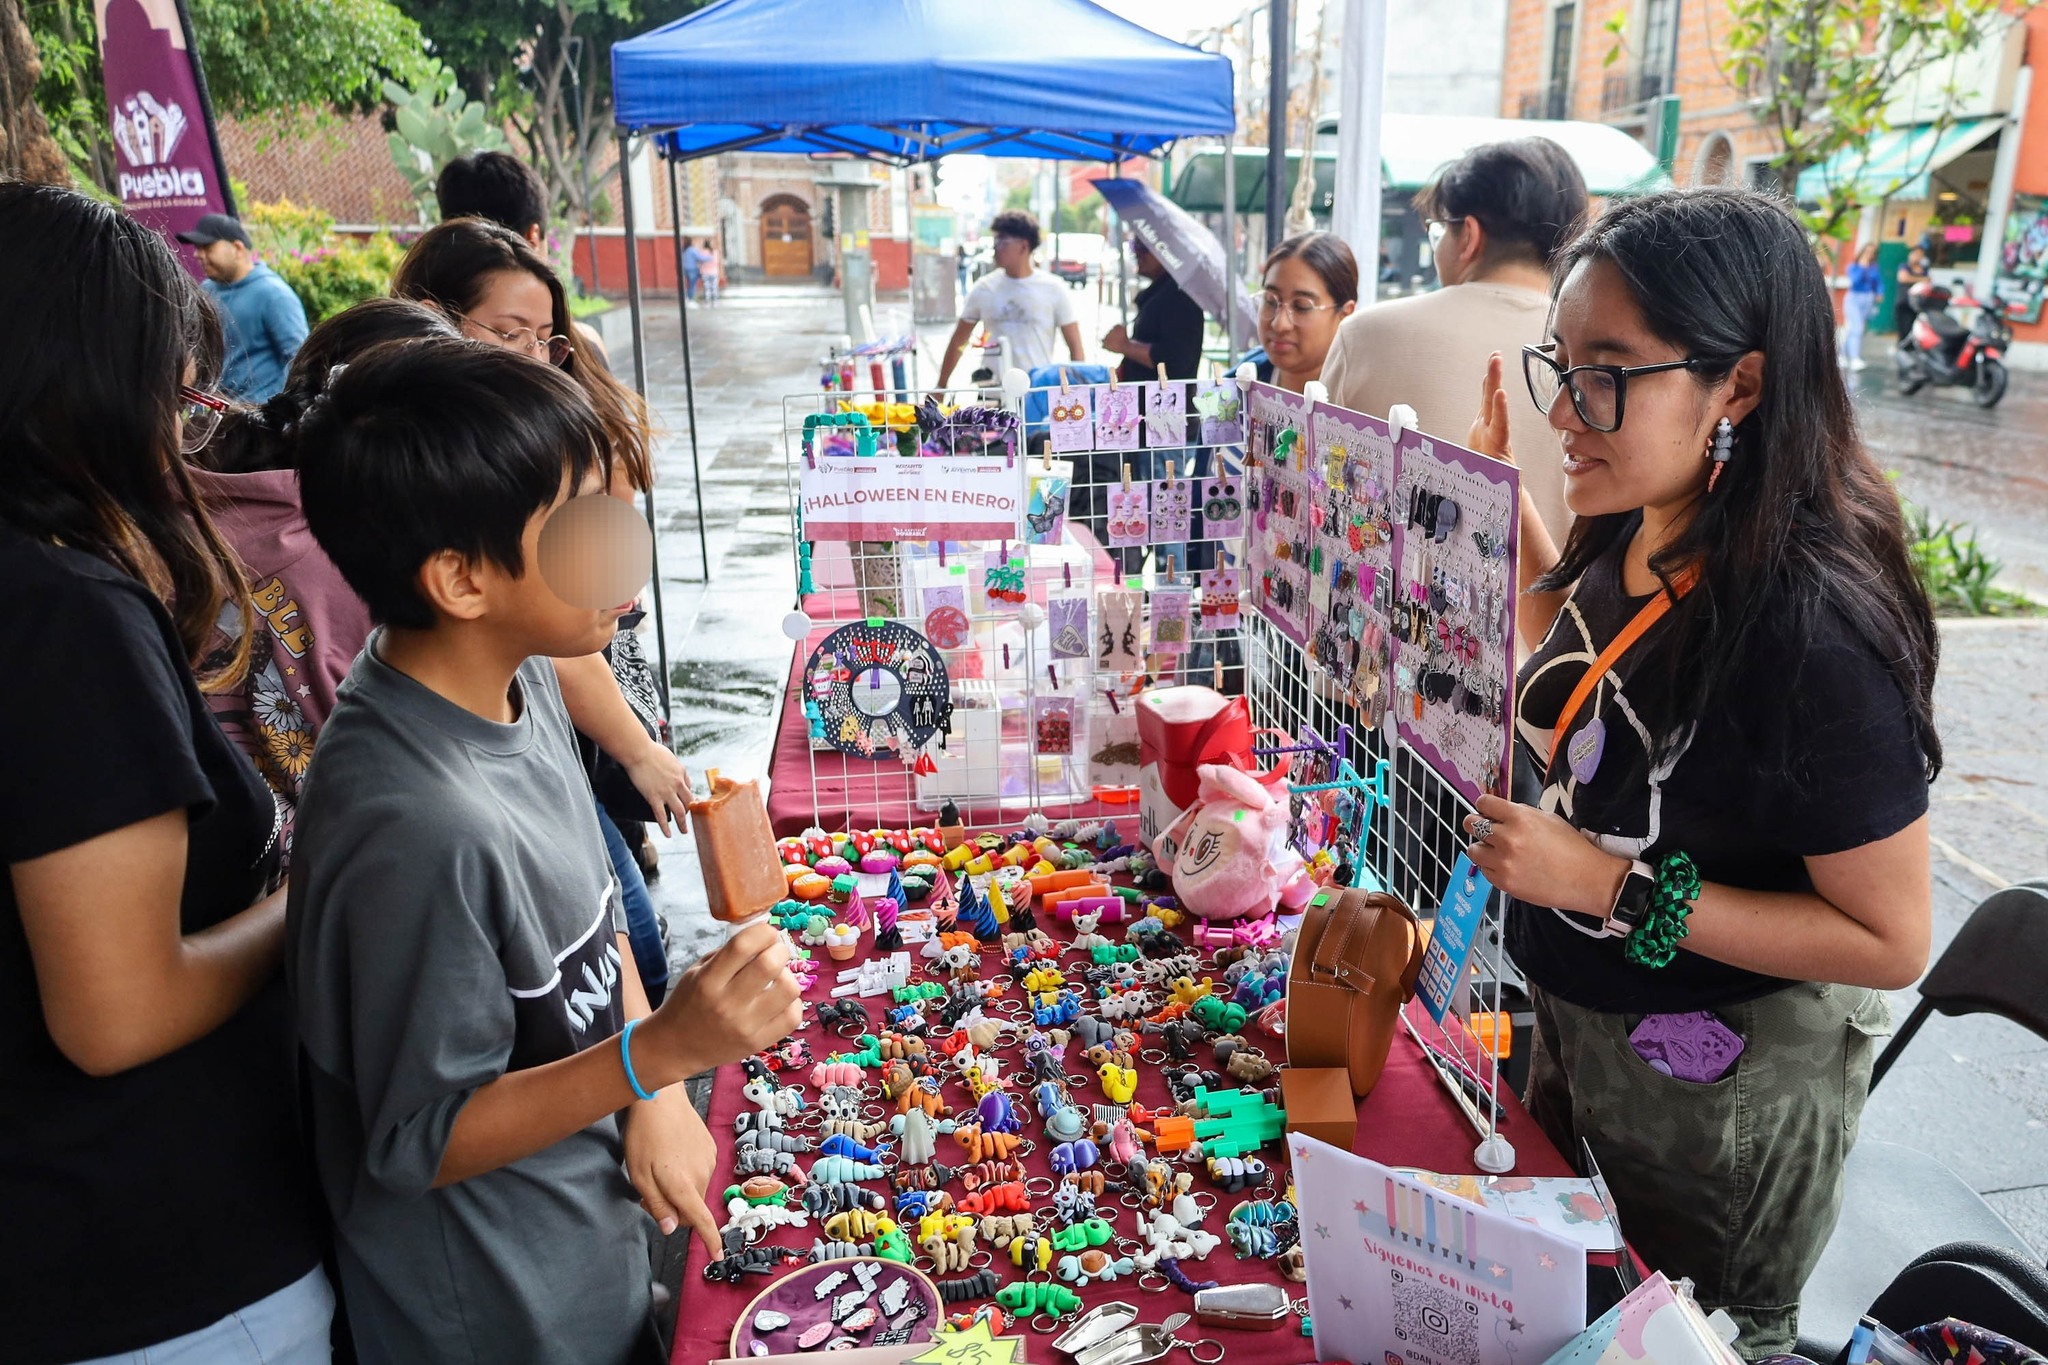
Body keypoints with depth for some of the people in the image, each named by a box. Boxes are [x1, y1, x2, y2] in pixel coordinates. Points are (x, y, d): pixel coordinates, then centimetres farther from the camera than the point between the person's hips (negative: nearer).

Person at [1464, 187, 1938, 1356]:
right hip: (1575, 1020, 7)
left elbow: (1889, 941, -26)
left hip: (1725, 1093, -7)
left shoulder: (1814, 630, -32)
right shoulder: (1629, 536, -10)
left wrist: (1611, 881, -31)